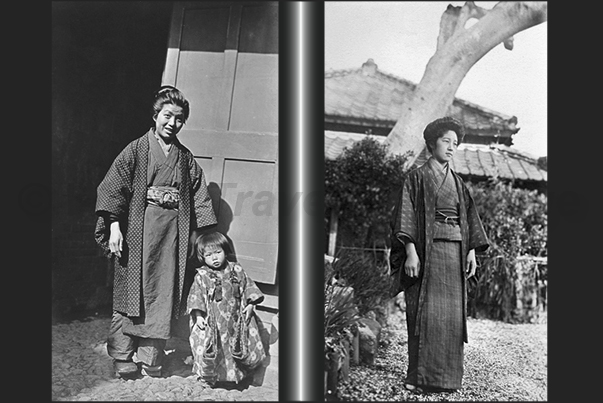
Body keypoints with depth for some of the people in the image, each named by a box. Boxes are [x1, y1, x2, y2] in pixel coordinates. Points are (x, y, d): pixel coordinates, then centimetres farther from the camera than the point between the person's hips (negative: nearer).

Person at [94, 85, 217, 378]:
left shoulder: (186, 158, 15)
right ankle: (122, 358, 10)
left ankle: (151, 360, 11)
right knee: (132, 288, -1)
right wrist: (114, 226, -11)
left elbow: (199, 198, 12)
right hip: (138, 229, -3)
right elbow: (113, 188, -2)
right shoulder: (136, 150, 4)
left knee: (163, 294, 2)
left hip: (173, 232, 3)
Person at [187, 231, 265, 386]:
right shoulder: (202, 276, -4)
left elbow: (248, 286, 9)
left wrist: (250, 304, -1)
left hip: (233, 321, 3)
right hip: (210, 322, -2)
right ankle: (206, 377, 14)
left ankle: (234, 374, 30)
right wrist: (198, 315, -15)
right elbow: (196, 296, -6)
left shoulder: (236, 271, 4)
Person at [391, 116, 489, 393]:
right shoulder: (417, 177, 2)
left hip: (454, 253, 6)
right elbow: (406, 216, -8)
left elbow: (469, 219, 17)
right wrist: (411, 252, -18)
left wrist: (472, 251, 6)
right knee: (426, 314, -8)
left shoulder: (457, 181, 19)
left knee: (452, 315, 5)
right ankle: (419, 377, -2)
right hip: (427, 251, -5)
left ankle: (445, 375, 13)